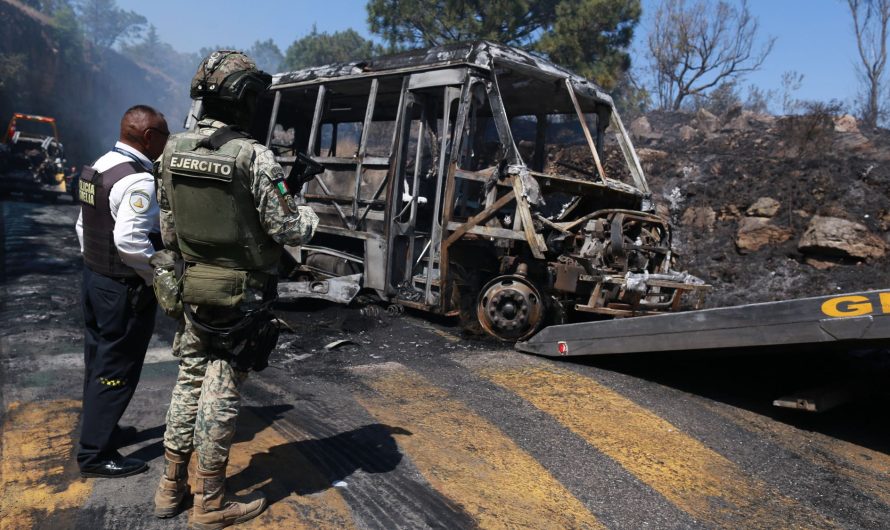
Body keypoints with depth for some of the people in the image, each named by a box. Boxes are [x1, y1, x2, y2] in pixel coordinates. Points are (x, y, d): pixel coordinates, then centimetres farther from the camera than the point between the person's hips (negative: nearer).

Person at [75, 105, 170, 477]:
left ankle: (97, 428, 38)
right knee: (117, 371, 1)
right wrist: (158, 276, -16)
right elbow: (129, 240, -29)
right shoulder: (138, 180, -22)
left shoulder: (100, 167, 9)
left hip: (94, 279, 10)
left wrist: (94, 262, 22)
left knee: (99, 362, 22)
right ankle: (96, 454, 11)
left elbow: (83, 225, 15)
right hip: (125, 289, -10)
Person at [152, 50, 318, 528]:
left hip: (193, 288, 6)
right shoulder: (253, 157, -19)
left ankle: (171, 487, 30)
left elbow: (168, 230, 9)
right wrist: (311, 213, 5)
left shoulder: (173, 150, 2)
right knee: (221, 394, 3)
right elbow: (289, 230, -15)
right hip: (241, 294, -6)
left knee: (189, 382, 18)